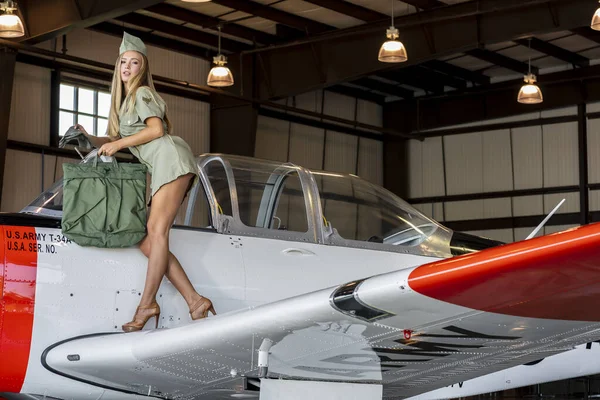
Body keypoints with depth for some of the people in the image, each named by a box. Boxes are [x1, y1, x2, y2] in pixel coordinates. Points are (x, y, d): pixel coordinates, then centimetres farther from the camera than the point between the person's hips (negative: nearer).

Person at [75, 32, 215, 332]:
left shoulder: (142, 93, 4)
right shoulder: (124, 101, 30)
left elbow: (156, 129, -8)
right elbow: (115, 142, 29)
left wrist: (118, 144, -5)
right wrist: (89, 139, 13)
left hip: (170, 158, -9)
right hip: (160, 170, 9)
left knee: (156, 231, -17)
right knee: (147, 242, -3)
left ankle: (146, 305, -21)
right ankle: (195, 301, -10)